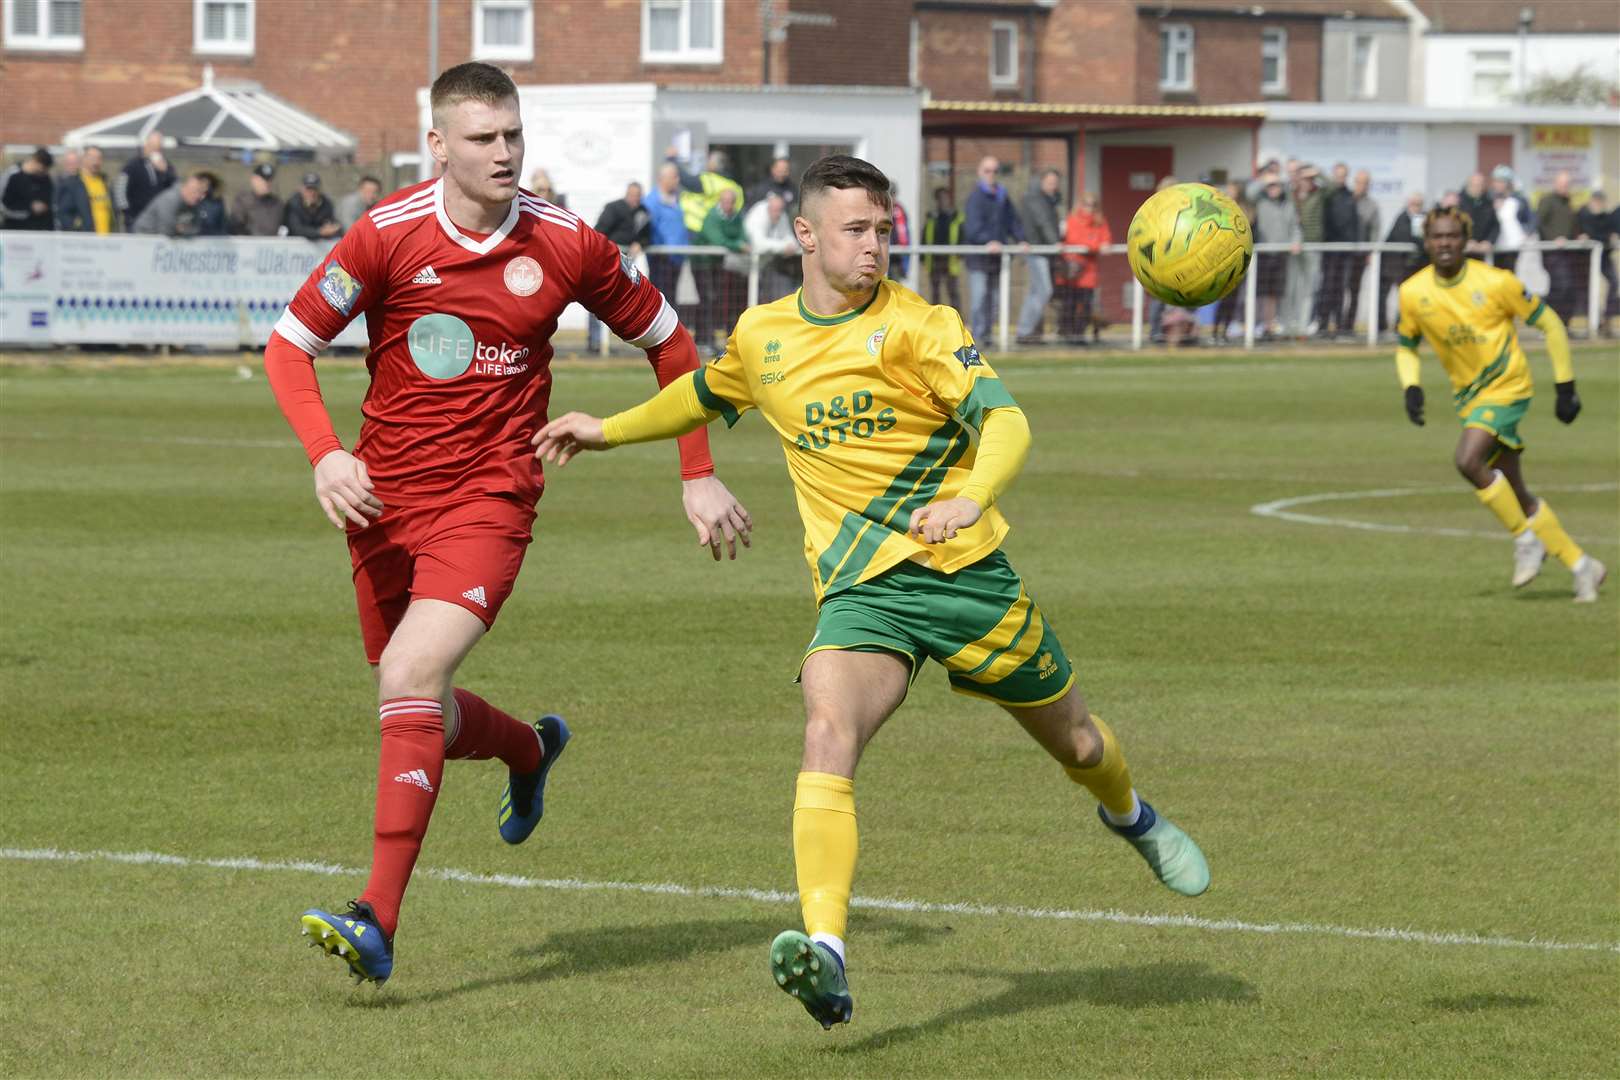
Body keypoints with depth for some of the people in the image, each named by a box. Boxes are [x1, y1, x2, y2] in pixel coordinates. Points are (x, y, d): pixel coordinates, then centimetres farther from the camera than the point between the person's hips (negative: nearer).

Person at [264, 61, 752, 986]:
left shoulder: (566, 246, -5)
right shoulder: (389, 236, -7)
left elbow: (668, 342, 10)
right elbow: (290, 345, -3)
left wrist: (700, 476, 7)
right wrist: (324, 453, -20)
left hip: (488, 500, -3)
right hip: (385, 496, 3)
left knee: (411, 679, -23)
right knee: (425, 717, 12)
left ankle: (378, 923, -25)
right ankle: (531, 750, 50)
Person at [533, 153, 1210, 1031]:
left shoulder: (918, 326, -9)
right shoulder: (761, 337, 6)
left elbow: (1005, 419, -22)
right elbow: (705, 396, 31)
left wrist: (970, 499, -41)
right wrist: (609, 430, 34)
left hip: (965, 571, -2)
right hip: (859, 593, 2)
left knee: (1075, 741, 16)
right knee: (827, 736, -28)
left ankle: (1130, 817, 54)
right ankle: (825, 955, -41)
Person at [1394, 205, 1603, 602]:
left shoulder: (1494, 282, -14)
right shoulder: (1413, 293, -3)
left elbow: (1549, 324, -5)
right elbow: (1406, 345, 14)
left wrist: (1565, 387, -5)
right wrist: (1411, 388, -6)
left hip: (1507, 387, -5)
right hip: (1468, 396, 6)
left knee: (1468, 460, -27)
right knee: (1515, 494, 6)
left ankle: (1526, 539, -9)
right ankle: (1581, 566, 19)